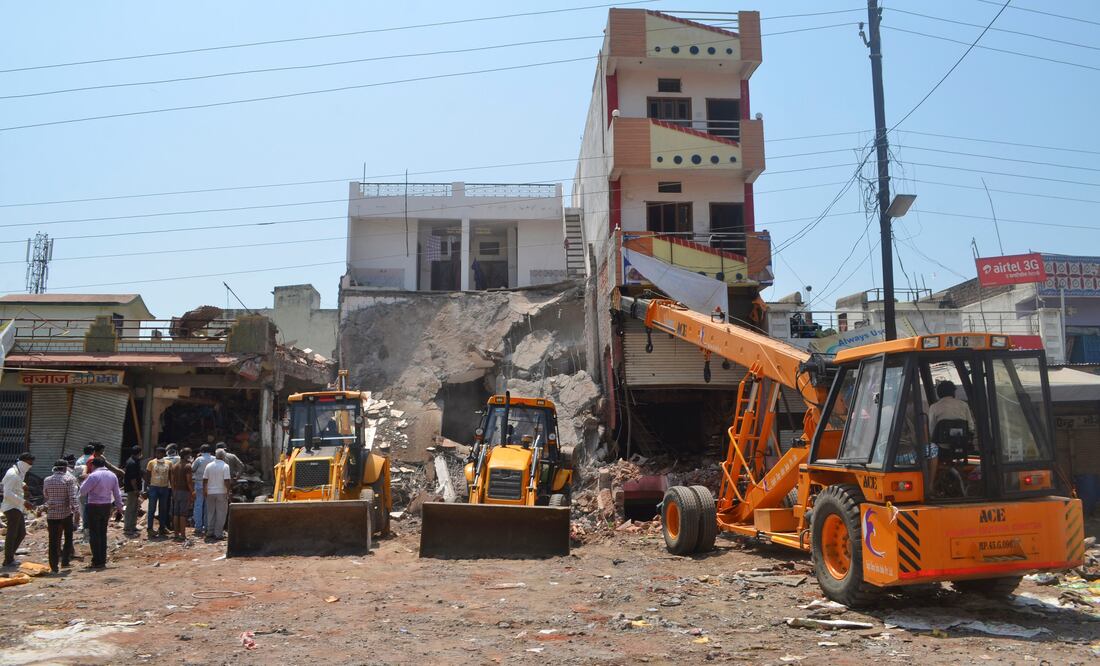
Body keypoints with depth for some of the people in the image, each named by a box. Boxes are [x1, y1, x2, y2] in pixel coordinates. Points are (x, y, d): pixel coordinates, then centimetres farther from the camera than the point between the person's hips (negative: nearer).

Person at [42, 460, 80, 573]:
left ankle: (54, 567, 6)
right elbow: (73, 497, -15)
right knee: (68, 538, 14)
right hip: (66, 513, -3)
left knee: (53, 541, 6)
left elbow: (45, 495, 19)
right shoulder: (69, 479, -8)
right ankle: (65, 561, 9)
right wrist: (76, 512, -13)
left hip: (51, 514, 3)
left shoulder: (47, 480, 5)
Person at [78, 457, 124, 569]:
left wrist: (85, 479, 4)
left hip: (95, 506, -6)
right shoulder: (112, 475, 6)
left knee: (94, 534, 1)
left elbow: (82, 491, -10)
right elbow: (117, 494, 9)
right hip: (107, 506, 6)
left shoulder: (93, 476, -14)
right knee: (103, 533, 14)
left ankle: (97, 561, 1)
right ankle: (103, 560, 17)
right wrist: (119, 508, 16)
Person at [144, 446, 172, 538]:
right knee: (152, 509, -4)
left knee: (163, 509, 8)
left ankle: (163, 528, 14)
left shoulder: (169, 463, 6)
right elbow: (147, 476, 2)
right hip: (154, 487, -3)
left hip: (165, 488, 3)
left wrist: (171, 488, 8)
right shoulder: (151, 463, -1)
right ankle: (149, 528, -2)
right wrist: (146, 487, -4)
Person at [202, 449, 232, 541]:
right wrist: (228, 492, -8)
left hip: (210, 492, 4)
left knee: (210, 513, 14)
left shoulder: (209, 466, 3)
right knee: (221, 513, 2)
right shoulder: (225, 466, -9)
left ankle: (210, 532, 17)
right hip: (221, 492, -4)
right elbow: (227, 481, -15)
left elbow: (204, 480, 4)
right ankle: (218, 534, 0)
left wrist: (204, 491, 14)